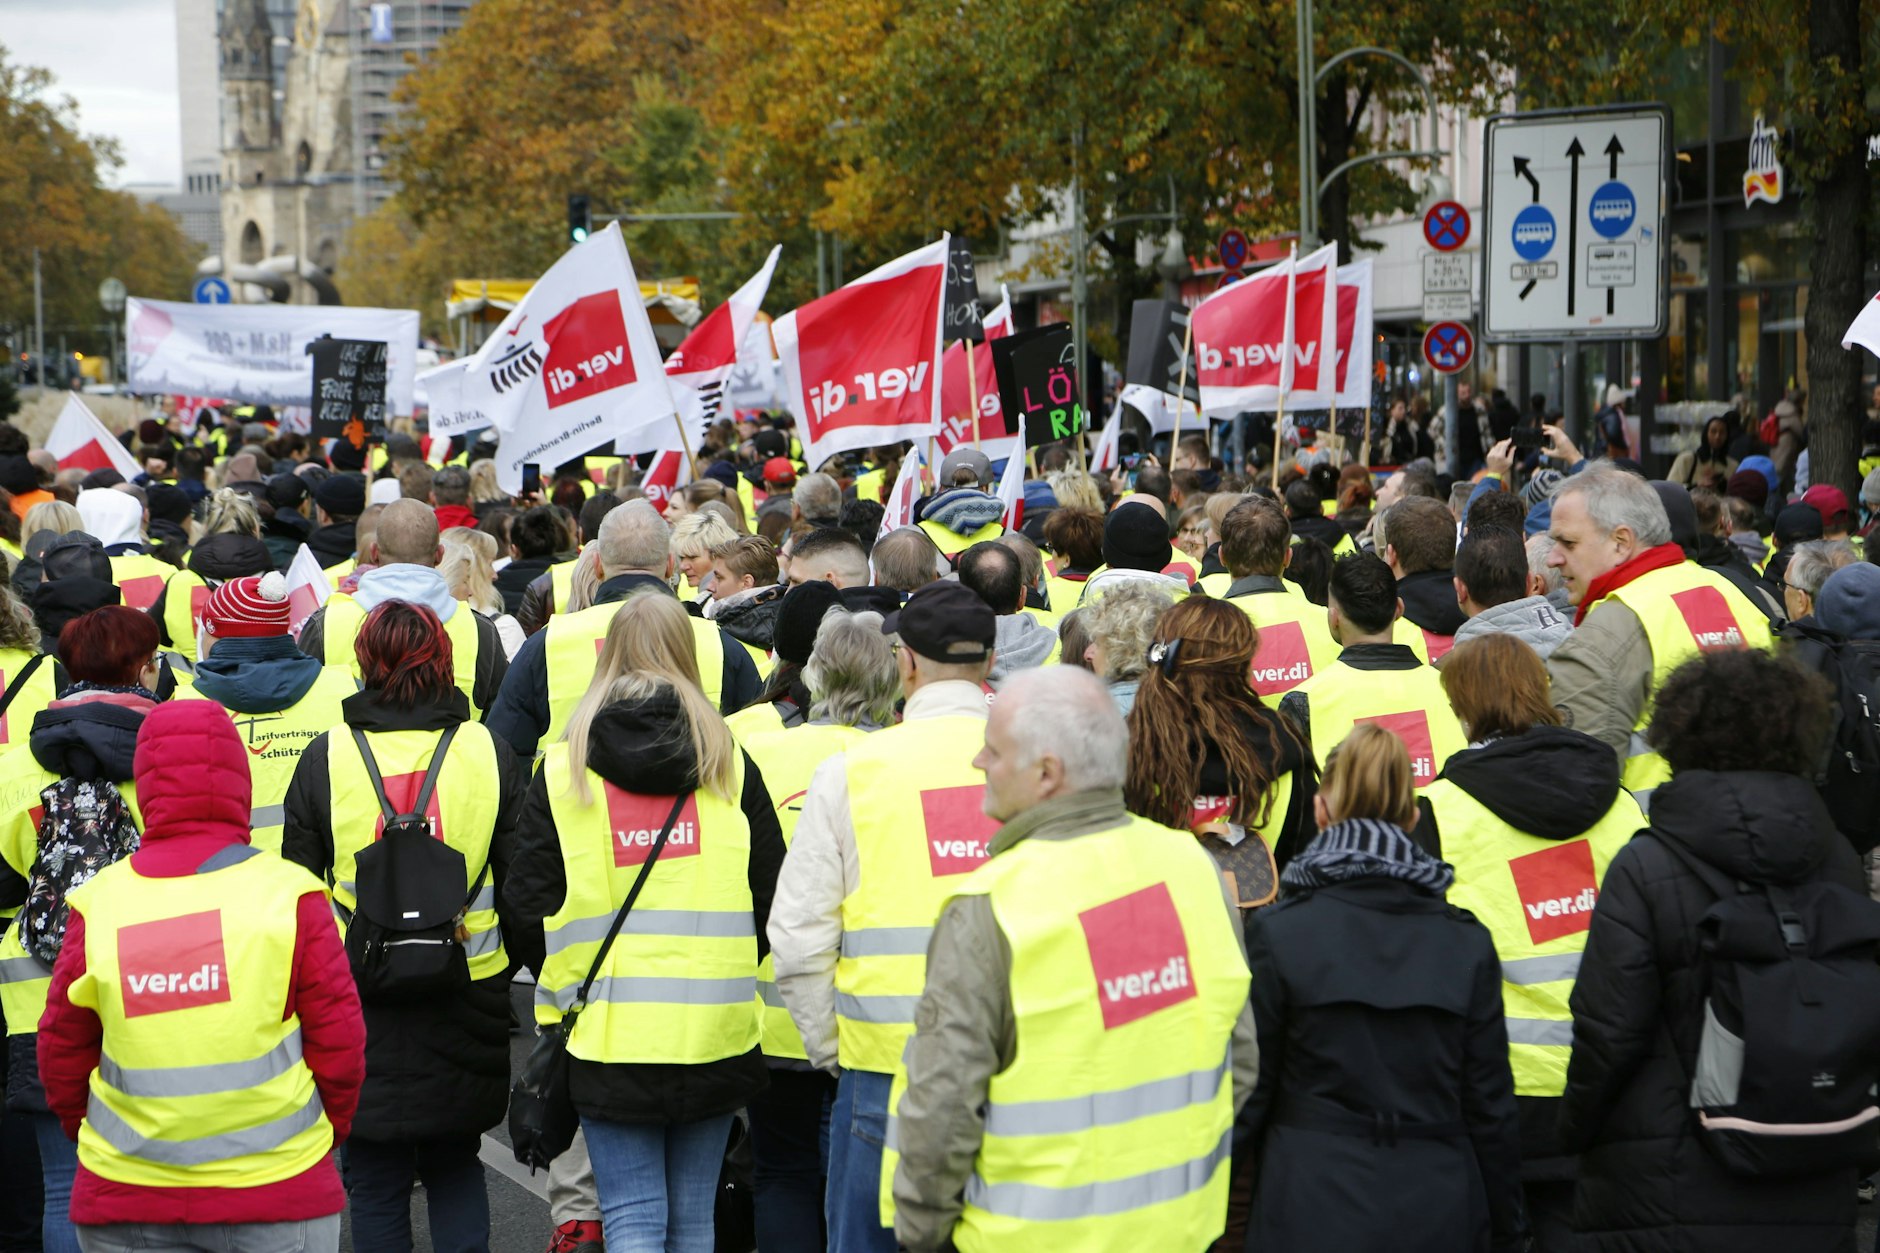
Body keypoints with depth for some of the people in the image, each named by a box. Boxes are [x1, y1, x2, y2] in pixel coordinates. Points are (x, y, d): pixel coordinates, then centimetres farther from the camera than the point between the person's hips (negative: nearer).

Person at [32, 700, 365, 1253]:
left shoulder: (97, 902, -3)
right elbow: (338, 1044, -4)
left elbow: (61, 1052, 5)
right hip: (276, 1197, -2)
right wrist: (329, 1132, 13)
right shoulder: (289, 894, -8)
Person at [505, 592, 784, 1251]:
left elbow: (528, 907, -2)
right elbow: (771, 898, 5)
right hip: (715, 1028, 2)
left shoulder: (562, 770, -2)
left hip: (610, 1031, -2)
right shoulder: (731, 765, 2)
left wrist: (565, 981, 16)